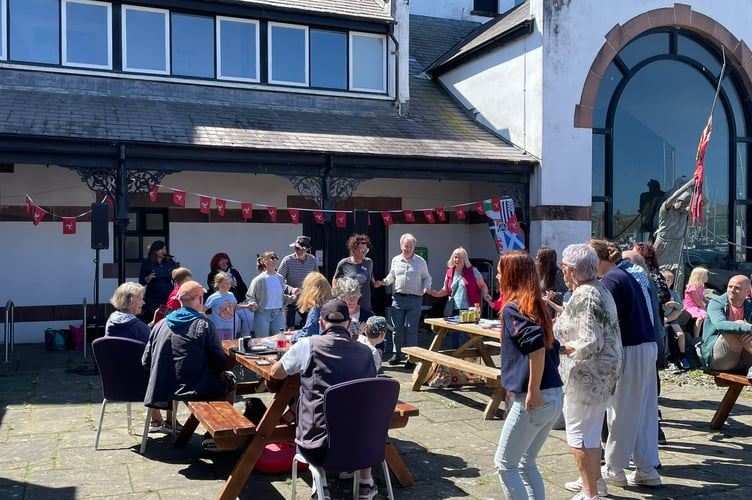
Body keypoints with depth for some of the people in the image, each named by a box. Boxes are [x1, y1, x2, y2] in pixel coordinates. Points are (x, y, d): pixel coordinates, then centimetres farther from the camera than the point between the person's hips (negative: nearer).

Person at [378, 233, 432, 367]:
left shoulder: (420, 261, 5)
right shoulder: (395, 260, 10)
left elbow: (426, 277, 12)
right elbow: (391, 276, 21)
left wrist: (426, 287, -7)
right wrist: (385, 281, 0)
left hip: (415, 299, -2)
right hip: (398, 297, 3)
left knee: (411, 328, -3)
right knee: (397, 327, 4)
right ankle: (398, 354, 17)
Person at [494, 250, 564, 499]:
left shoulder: (512, 308, -11)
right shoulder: (536, 305, 13)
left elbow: (536, 345, -27)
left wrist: (533, 391, -22)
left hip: (534, 401, -8)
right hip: (554, 396, 8)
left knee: (504, 464, 6)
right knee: (526, 463, 19)